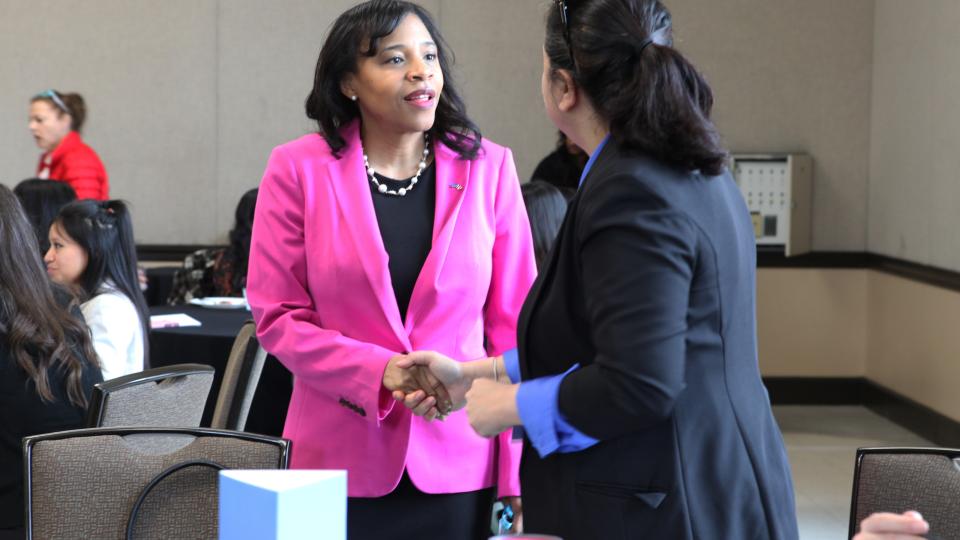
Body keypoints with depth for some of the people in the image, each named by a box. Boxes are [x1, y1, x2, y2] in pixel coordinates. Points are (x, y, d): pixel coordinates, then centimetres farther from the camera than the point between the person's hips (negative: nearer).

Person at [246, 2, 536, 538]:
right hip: (342, 460, -1)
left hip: (458, 459, 1)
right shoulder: (300, 170, -3)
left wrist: (520, 472, -2)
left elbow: (512, 323, 2)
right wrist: (379, 372, -17)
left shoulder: (489, 168, 1)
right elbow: (278, 317, -2)